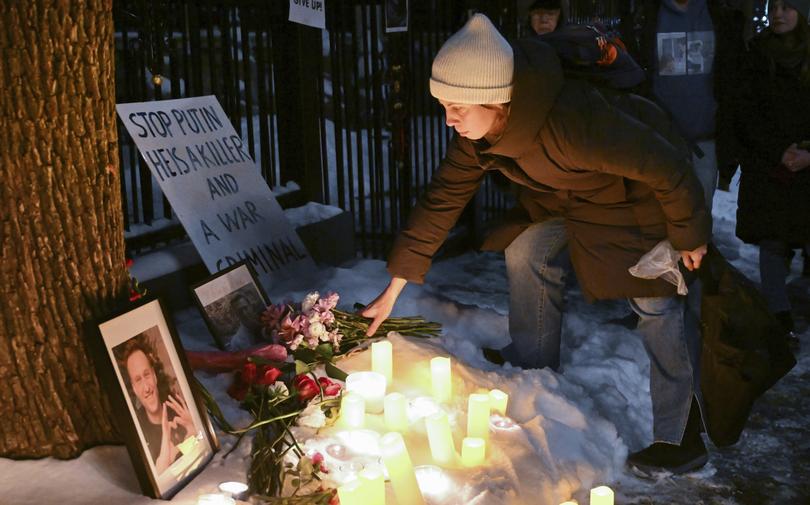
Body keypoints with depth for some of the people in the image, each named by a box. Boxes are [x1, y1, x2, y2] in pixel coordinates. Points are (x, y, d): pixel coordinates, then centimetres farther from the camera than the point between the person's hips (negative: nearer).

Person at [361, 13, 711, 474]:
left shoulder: (573, 123, -44)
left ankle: (682, 439, 2)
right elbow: (443, 198, -10)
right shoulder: (477, 130, -18)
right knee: (526, 252, -1)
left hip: (642, 190, -7)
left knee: (657, 303, -9)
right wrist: (393, 289, -10)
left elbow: (666, 167, -34)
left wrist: (689, 237, -18)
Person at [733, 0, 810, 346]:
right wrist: (780, 152, -9)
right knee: (772, 244, 2)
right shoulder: (757, 55, 5)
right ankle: (780, 319, 11)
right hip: (765, 168, 1)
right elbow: (747, 113, 1)